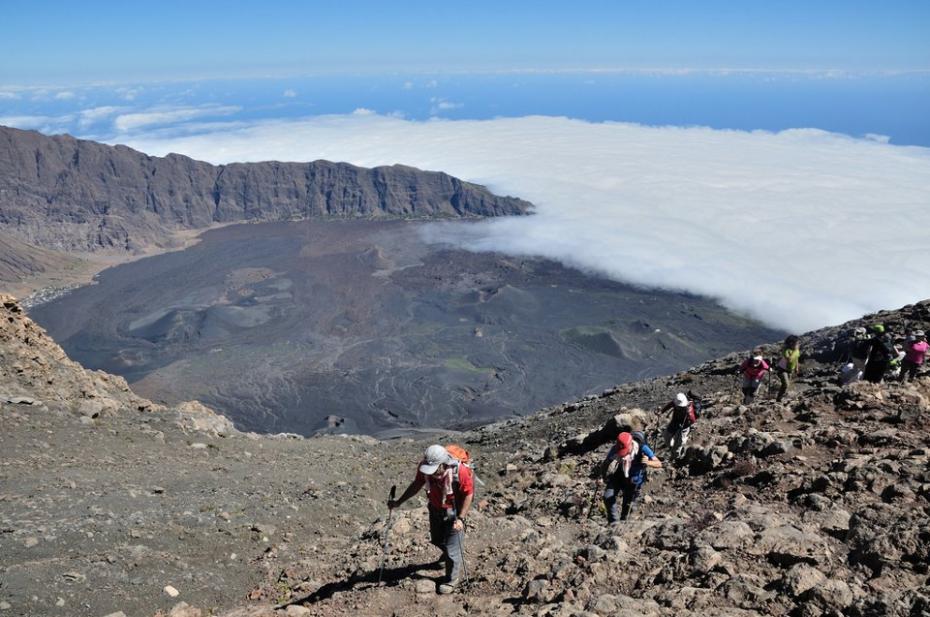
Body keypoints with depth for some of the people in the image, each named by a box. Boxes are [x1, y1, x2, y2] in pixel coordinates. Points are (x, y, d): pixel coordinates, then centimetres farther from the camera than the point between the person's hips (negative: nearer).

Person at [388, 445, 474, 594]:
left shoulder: (459, 471, -36)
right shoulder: (423, 467, -24)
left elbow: (469, 494, -21)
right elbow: (416, 485, -3)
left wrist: (461, 518, -25)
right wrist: (398, 502, -1)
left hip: (454, 512, -5)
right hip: (435, 509, 5)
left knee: (452, 547, 2)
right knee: (436, 540, 24)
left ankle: (453, 579, 27)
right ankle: (450, 554, 57)